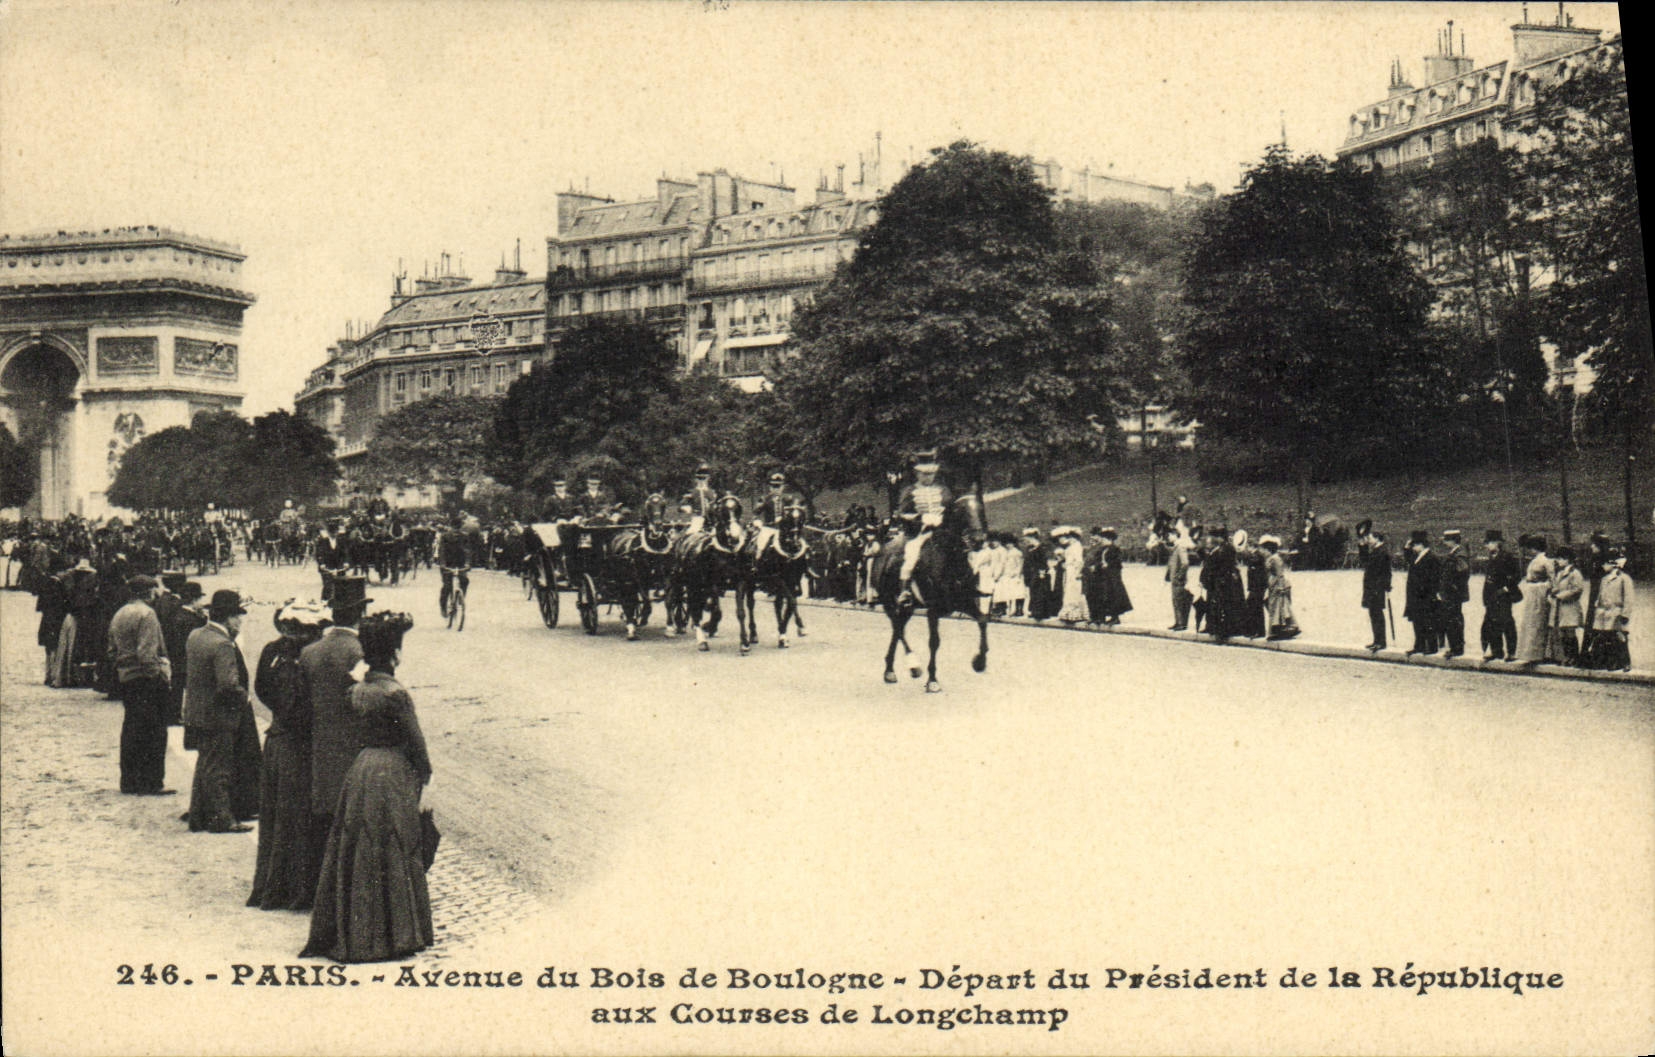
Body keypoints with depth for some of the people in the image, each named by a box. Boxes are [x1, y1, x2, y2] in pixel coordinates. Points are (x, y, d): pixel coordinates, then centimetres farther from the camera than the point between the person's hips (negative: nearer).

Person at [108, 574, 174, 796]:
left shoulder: (119, 614, 14)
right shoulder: (147, 614, -14)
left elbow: (112, 647, 18)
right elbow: (147, 653, -21)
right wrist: (160, 673, -17)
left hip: (125, 677, 9)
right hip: (147, 678, -9)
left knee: (130, 729, 14)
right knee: (154, 730, -3)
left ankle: (129, 781, 19)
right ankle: (151, 783, -2)